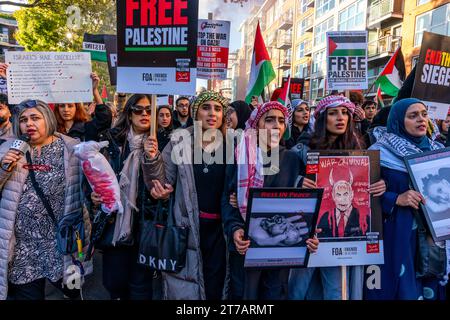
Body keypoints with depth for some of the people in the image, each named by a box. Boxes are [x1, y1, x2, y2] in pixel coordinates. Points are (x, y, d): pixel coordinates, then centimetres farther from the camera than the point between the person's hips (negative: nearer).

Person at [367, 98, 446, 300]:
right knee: (401, 287, 3)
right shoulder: (381, 152, -8)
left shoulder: (438, 150, 8)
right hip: (397, 236, -5)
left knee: (431, 287, 12)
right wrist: (396, 199, -22)